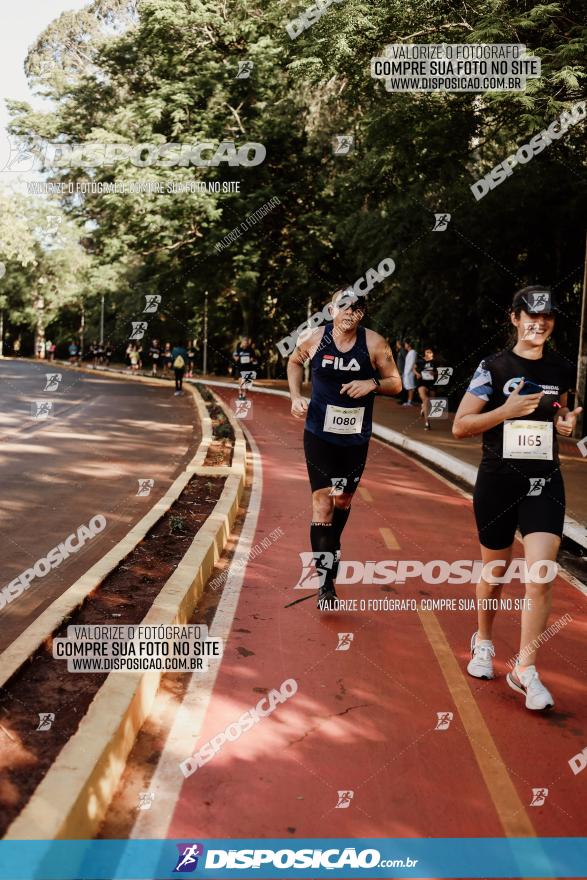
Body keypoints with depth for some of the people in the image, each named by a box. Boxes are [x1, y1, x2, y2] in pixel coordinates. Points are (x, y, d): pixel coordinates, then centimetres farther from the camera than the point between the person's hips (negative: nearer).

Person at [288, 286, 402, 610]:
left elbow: (396, 383, 0)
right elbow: (294, 362, 15)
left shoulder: (374, 344, -8)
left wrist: (373, 383, -20)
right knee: (322, 503, -8)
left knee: (343, 500, 17)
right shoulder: (314, 339, -6)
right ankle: (325, 584, -4)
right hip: (319, 435, -2)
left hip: (356, 438, 2)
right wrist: (296, 396, 1)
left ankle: (329, 552, 46)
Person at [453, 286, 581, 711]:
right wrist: (507, 410, -21)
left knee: (541, 575, -12)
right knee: (495, 570, 13)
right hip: (498, 481, -2)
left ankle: (526, 669, -1)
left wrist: (565, 422, 1)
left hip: (545, 483, 2)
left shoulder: (562, 369, 5)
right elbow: (460, 426, -9)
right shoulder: (493, 368, -6)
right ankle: (484, 642, 39)